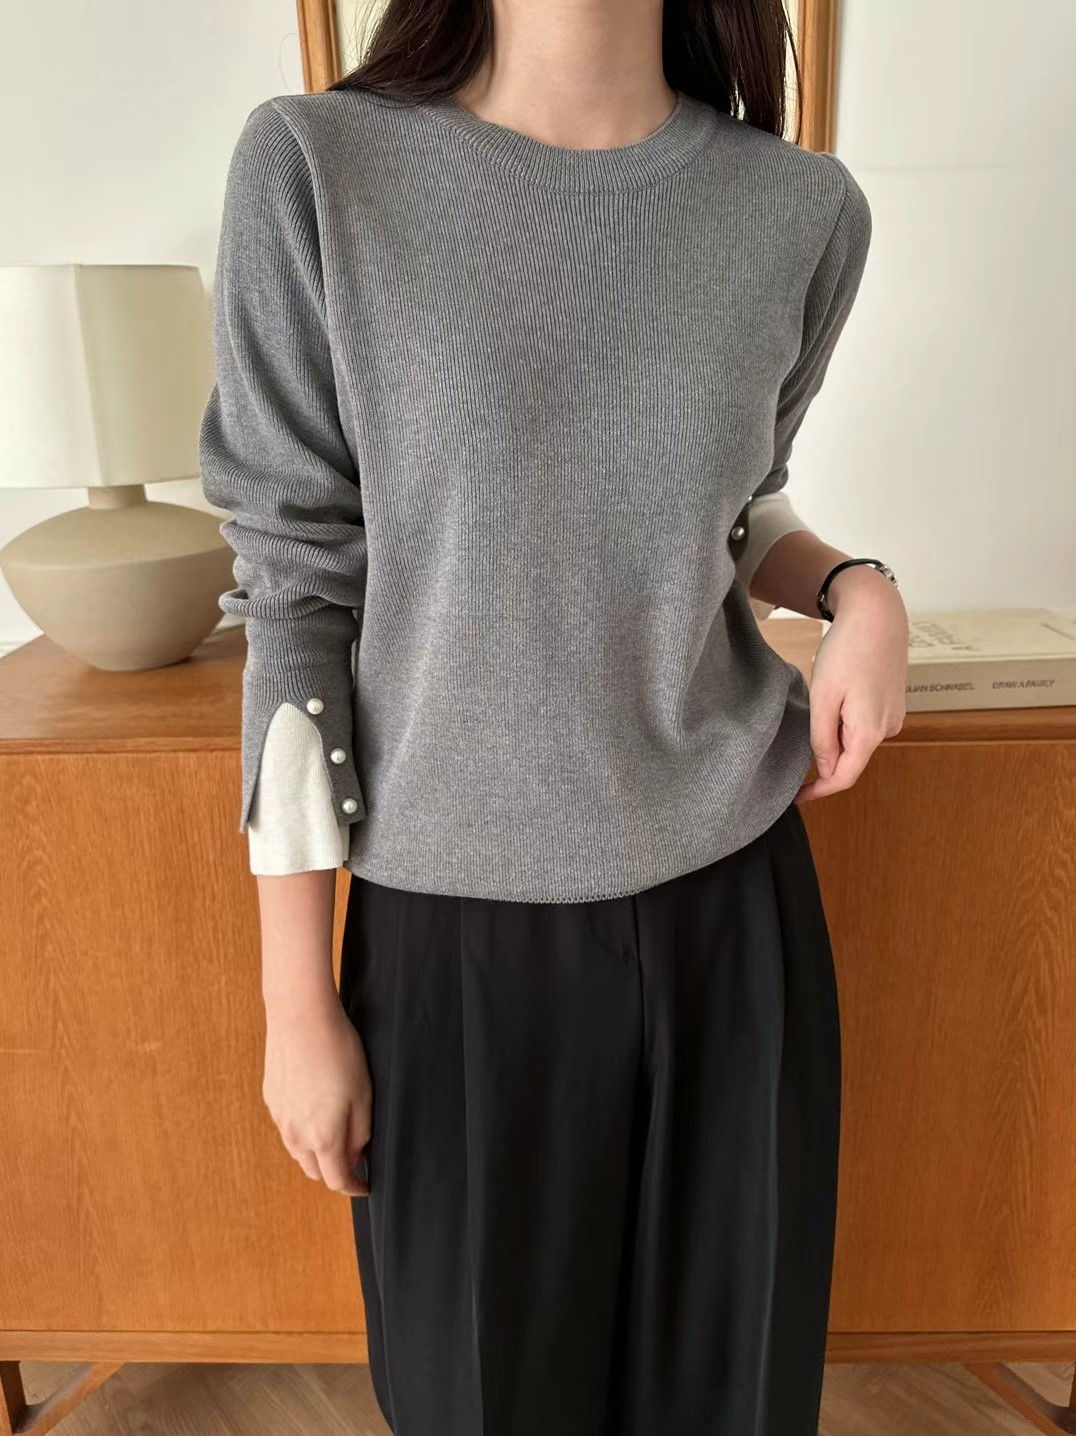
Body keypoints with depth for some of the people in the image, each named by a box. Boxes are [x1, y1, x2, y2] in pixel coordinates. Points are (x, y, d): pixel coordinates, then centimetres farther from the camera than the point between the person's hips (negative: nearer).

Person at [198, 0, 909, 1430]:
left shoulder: (805, 210, 0)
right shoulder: (313, 170, -7)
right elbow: (296, 587, -7)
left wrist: (856, 584, -9)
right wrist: (297, 1000, -4)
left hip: (731, 895, 3)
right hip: (454, 923, -1)